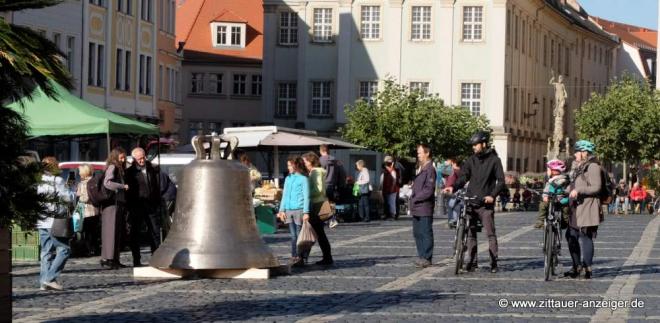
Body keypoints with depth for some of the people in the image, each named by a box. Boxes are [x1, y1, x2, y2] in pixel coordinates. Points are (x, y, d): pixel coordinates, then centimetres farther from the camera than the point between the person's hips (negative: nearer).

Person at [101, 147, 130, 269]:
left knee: (119, 232, 9)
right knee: (111, 231, -9)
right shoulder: (112, 167, -7)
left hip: (119, 204, 9)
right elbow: (107, 183, -21)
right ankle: (108, 259, -9)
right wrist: (123, 186, -18)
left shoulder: (120, 169, 21)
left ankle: (114, 259, 13)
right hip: (112, 203, -9)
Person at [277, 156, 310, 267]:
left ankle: (300, 258, -2)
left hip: (299, 210, -6)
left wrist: (306, 212, -11)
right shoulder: (288, 178, 15)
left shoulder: (303, 179, -4)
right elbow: (284, 195, 20)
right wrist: (282, 210, 14)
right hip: (289, 210, 6)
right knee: (293, 236, 7)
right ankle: (294, 257, 10)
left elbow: (306, 196, -6)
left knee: (299, 235, -4)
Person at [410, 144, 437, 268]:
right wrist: (412, 200, 12)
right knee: (417, 233, 12)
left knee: (426, 233, -5)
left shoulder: (430, 169, -11)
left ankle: (427, 258, -2)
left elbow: (429, 190, -17)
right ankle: (422, 256, 19)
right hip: (416, 208, 9)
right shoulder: (419, 168, 18)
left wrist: (416, 199, -14)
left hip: (425, 207, -9)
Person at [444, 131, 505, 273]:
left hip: (486, 204, -4)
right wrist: (453, 187, -14)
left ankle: (494, 263, 1)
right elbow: (463, 177, 5)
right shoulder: (471, 160, 11)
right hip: (470, 201, 4)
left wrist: (492, 195, -17)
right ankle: (472, 261, 11)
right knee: (470, 233, 5)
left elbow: (501, 181, -3)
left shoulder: (494, 160, 0)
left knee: (490, 233, -4)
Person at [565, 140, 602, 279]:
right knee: (571, 237, 11)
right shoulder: (580, 167, 21)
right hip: (577, 208, 10)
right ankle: (577, 266, 19)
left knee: (585, 238, -7)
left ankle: (587, 269, -2)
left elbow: (596, 187, -19)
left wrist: (578, 191, -24)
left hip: (587, 209, -10)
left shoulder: (592, 166, -11)